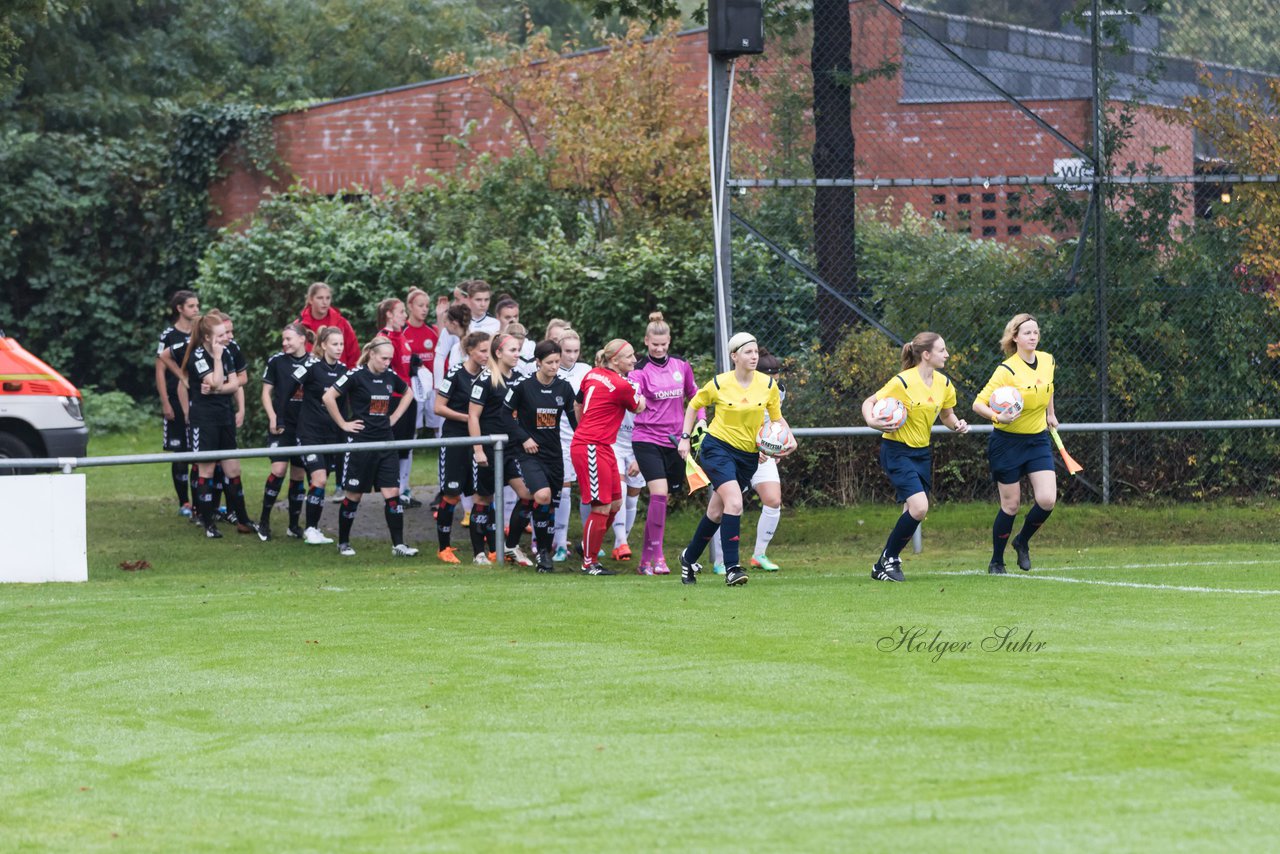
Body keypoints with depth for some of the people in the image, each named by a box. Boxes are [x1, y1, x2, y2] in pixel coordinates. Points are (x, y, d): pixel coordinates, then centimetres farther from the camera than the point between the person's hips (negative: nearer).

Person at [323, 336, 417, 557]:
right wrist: (343, 424, -10)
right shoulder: (356, 376, -10)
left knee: (392, 493, -3)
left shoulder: (390, 376, 6)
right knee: (354, 495, 4)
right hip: (360, 443, -5)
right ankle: (343, 543, 20)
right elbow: (328, 397, -14)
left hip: (385, 443, 5)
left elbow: (407, 393, 26)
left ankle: (398, 545, -2)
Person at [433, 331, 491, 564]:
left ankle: (480, 551, 3)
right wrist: (468, 418, -15)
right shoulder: (456, 374, -11)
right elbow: (439, 407, -10)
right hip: (454, 441, -5)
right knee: (451, 495, 0)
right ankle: (444, 548, 12)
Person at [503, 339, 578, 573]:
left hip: (554, 454, 4)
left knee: (550, 505, 8)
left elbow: (574, 418, 12)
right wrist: (523, 438, -7)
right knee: (542, 496, -25)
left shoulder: (564, 387, 1)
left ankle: (545, 554, 20)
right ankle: (541, 551, -11)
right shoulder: (522, 386, -10)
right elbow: (506, 413, 0)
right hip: (531, 453, -4)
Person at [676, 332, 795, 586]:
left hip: (748, 455, 4)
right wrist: (685, 437, 2)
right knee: (734, 502, -24)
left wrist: (789, 437, -8)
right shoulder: (719, 384, -10)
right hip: (718, 448, -4)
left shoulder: (767, 384, -3)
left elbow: (777, 417, 10)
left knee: (717, 512, 11)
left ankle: (689, 557, 34)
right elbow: (693, 406, 7)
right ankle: (731, 569, -23)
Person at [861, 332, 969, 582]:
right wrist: (872, 422, -28)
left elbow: (947, 414, 18)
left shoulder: (944, 383, 3)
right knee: (919, 507, -20)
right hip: (897, 451, -7)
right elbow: (869, 403, -8)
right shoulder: (903, 382, -17)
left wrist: (957, 425, -4)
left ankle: (887, 562, 21)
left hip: (923, 452, 7)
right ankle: (888, 559, -3)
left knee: (914, 512, 6)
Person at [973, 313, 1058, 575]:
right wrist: (998, 417, -36)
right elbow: (978, 404, -20)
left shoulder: (1048, 361, 0)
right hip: (1008, 442, -5)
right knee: (1011, 504, 0)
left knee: (1047, 500, -9)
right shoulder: (1007, 370, -19)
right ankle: (996, 562, 18)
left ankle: (1022, 542, 19)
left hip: (1038, 439, 5)